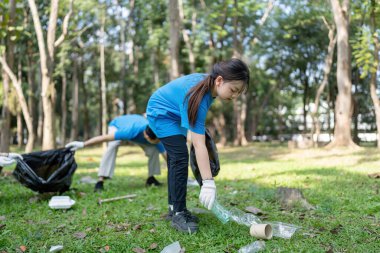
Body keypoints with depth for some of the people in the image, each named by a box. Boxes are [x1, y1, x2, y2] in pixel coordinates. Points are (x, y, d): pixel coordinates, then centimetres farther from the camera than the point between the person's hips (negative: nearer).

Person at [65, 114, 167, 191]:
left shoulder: (157, 138, -36)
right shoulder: (131, 131, -48)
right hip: (117, 124, -3)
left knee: (153, 149, -19)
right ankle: (100, 181, -33)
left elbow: (166, 156, -28)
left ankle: (151, 178, 1)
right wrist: (82, 144, -42)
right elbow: (105, 137, -44)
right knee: (113, 146, -34)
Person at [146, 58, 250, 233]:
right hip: (161, 113, -9)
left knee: (175, 159, 11)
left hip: (173, 113, 10)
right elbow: (198, 144, -41)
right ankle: (178, 214, -15)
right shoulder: (198, 97, -38)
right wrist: (208, 183, -44)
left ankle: (174, 208, 21)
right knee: (180, 157, -20)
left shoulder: (209, 83, -14)